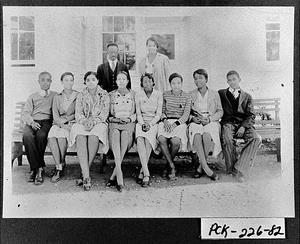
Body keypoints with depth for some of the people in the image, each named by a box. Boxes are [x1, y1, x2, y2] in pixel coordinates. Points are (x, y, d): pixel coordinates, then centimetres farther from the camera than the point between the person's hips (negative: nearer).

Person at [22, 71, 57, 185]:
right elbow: (25, 113, 13)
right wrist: (31, 122, -10)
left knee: (41, 135, -36)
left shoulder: (56, 96, 22)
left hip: (47, 121, -2)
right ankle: (39, 168, -30)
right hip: (32, 122, 2)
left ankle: (35, 169, -24)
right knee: (27, 135, -34)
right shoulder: (32, 97, 26)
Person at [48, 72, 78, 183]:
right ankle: (59, 166, -26)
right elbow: (55, 115, 6)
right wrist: (62, 124, -13)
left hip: (72, 123, -2)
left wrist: (66, 119, -10)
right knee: (51, 137, -30)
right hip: (58, 124, 2)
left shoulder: (78, 96, 10)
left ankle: (61, 165, -16)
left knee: (61, 137, -33)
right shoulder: (57, 97, 17)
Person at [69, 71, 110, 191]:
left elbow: (104, 113, 0)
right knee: (80, 136, -35)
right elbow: (78, 113, 5)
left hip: (98, 123, -1)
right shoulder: (81, 96, 17)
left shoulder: (104, 95, 11)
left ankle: (84, 174, -31)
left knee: (94, 136, -37)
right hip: (83, 123, 1)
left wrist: (93, 121, -19)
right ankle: (87, 176, -42)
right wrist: (85, 122, -17)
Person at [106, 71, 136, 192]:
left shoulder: (133, 94, 17)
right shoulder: (111, 95, 19)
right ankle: (119, 173, -44)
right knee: (115, 135, -35)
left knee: (125, 135, -35)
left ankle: (114, 174, -32)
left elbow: (137, 113, 12)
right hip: (114, 123, 1)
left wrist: (129, 119, -7)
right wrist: (113, 119, -5)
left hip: (129, 123, -1)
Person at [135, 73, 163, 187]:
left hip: (154, 122, -1)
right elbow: (138, 113, 6)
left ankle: (142, 171, -26)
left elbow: (159, 114, 0)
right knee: (139, 139, -32)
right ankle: (146, 173, -37)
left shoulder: (158, 95, 6)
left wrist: (150, 123, -15)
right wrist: (142, 123, -13)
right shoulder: (138, 95, 11)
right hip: (141, 122, 1)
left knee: (148, 138, -34)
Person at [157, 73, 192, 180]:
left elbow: (186, 115, -1)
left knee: (175, 141, -32)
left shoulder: (187, 96, 7)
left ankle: (168, 166, -6)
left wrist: (175, 124, -16)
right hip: (166, 121, 2)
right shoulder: (165, 94, 14)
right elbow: (162, 111, 12)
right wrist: (165, 120, -9)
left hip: (180, 122, -1)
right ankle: (172, 166, -17)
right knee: (161, 139, -32)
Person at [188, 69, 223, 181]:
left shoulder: (214, 94, 15)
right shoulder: (191, 94, 17)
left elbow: (220, 111, 9)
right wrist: (193, 118, -10)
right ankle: (206, 167, -35)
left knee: (207, 135, -35)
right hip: (196, 122, 1)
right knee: (196, 135, -35)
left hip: (211, 122, 0)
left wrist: (209, 119, -9)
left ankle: (200, 167, -21)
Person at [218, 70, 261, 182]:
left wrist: (243, 126, -11)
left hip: (243, 124, 1)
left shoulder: (247, 96, 18)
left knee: (256, 138, -29)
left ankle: (239, 169, -30)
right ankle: (231, 168, -18)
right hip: (228, 123, -1)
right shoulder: (221, 93, 19)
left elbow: (251, 116, 8)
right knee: (227, 139, -35)